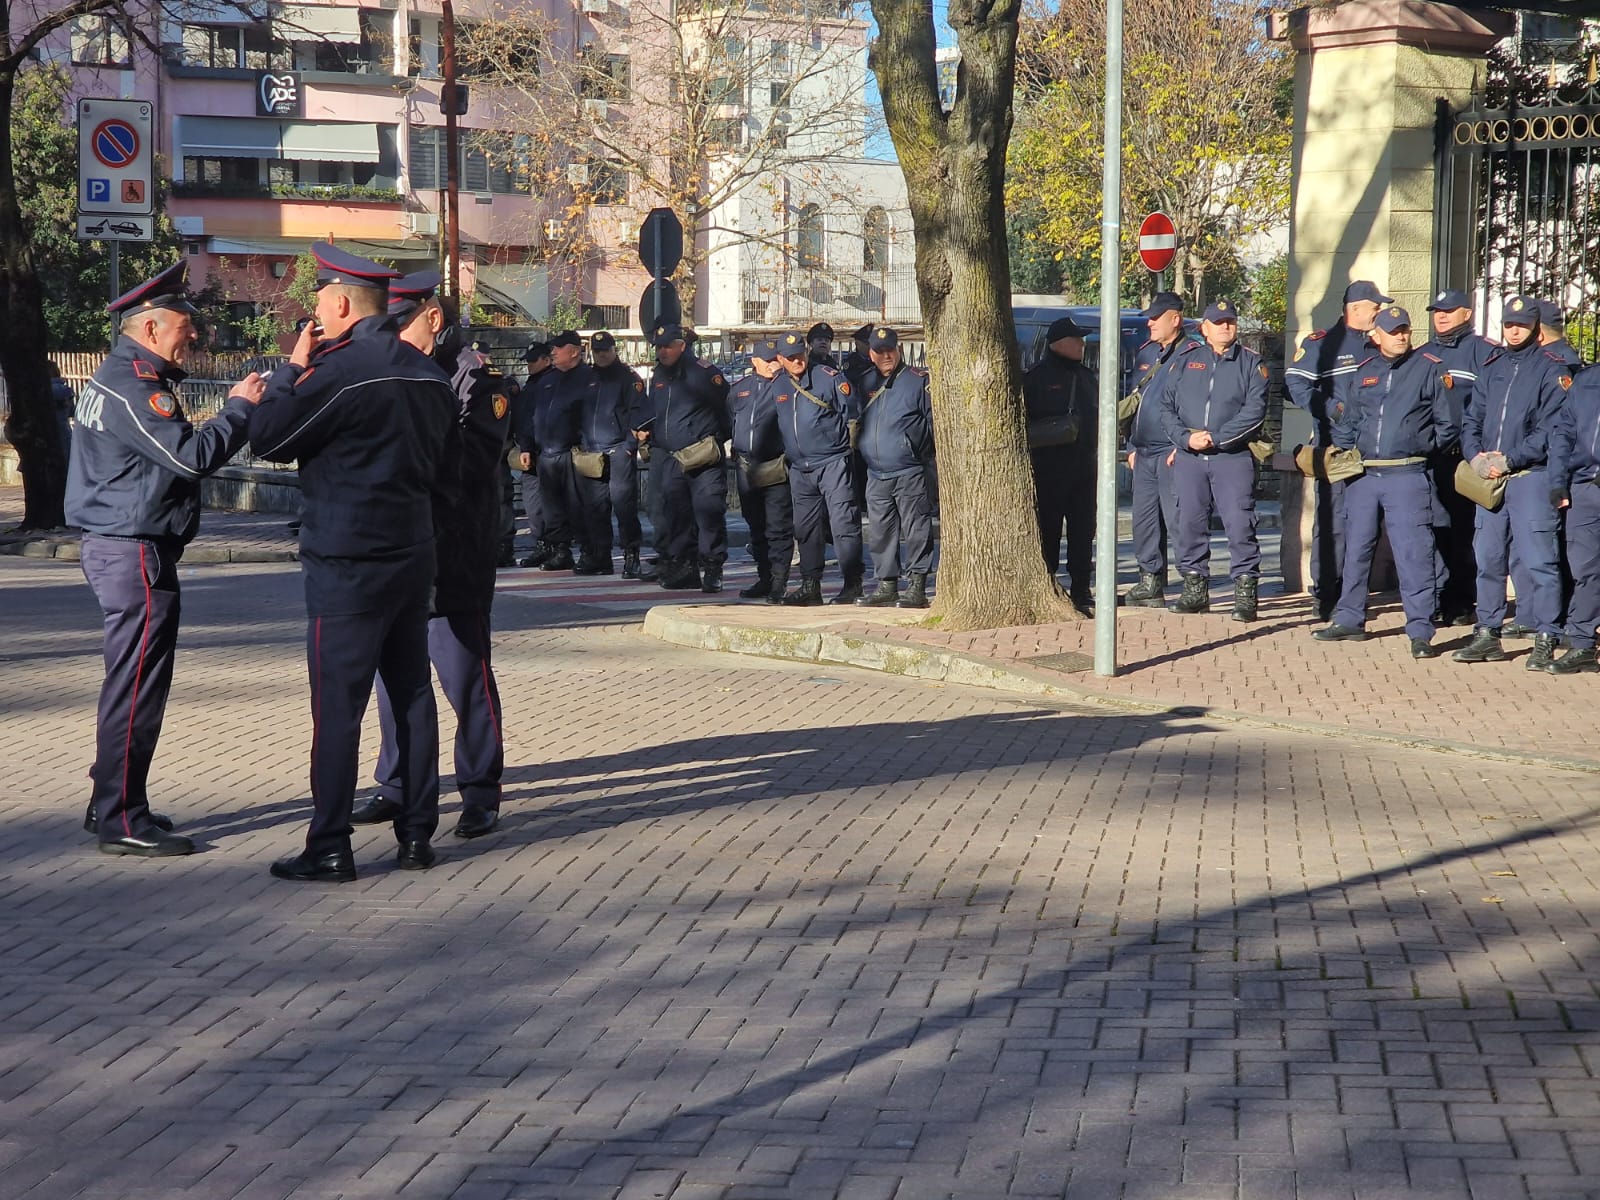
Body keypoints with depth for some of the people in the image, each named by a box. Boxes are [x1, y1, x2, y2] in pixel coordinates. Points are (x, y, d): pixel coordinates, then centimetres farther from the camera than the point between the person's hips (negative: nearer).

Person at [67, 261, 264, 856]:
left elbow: (172, 451, 16)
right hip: (137, 553, -11)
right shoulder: (133, 386, -17)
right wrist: (238, 407, -12)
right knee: (137, 688, -8)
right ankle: (123, 822, -5)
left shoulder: (117, 377, 17)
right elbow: (192, 456, -25)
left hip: (114, 546, 11)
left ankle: (112, 804, 25)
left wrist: (241, 405, 9)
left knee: (129, 683, 17)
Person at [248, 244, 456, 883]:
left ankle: (330, 848, -2)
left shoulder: (342, 370, -16)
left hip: (347, 564, -8)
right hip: (414, 555, 8)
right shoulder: (429, 373, 9)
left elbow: (268, 438, -10)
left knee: (337, 706, -4)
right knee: (413, 696, 11)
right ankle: (416, 835, 16)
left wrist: (294, 368, 2)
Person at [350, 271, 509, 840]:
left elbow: (478, 456, -17)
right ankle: (398, 786, 21)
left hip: (453, 554, -7)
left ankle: (480, 794, 6)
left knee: (465, 674, -3)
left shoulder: (474, 374, -5)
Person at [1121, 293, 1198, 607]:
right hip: (1144, 453, 8)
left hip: (1173, 454, -8)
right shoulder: (1144, 354, 18)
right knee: (1144, 521, 10)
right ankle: (1150, 584, 18)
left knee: (1177, 521, -10)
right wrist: (1131, 446, 20)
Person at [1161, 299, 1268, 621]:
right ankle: (1195, 590, 17)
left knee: (1240, 524, -9)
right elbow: (1166, 405, 8)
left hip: (1233, 458, -3)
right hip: (1189, 458, 3)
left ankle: (1245, 594, -6)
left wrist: (1216, 437, -14)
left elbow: (1255, 410, -6)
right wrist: (1185, 437, -9)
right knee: (1190, 524, 6)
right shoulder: (1184, 360, 12)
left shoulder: (1251, 363, 6)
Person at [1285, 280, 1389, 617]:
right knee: (1333, 520, -8)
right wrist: (1334, 410, -17)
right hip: (1335, 447, -6)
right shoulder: (1321, 343, -2)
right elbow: (1295, 384, -10)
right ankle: (1326, 593, -4)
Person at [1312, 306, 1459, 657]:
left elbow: (1447, 426, 4)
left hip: (1407, 476, -5)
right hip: (1363, 476, 5)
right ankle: (1349, 620, 25)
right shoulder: (1361, 374, 14)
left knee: (1414, 554, -9)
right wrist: (1345, 453, 8)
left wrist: (1421, 448, 0)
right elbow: (1346, 423, 20)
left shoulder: (1431, 369, 2)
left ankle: (1420, 632, -7)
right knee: (1356, 550, 13)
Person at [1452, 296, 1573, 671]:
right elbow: (1472, 419, 15)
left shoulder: (1551, 369, -2)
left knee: (1536, 559, -8)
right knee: (1488, 556, 9)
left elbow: (1550, 430, -10)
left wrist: (1509, 460, -16)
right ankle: (1488, 634, 18)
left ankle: (1545, 640, -6)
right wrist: (1476, 455, -4)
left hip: (1532, 476, -6)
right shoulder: (1492, 368, 17)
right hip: (1489, 479, 6)